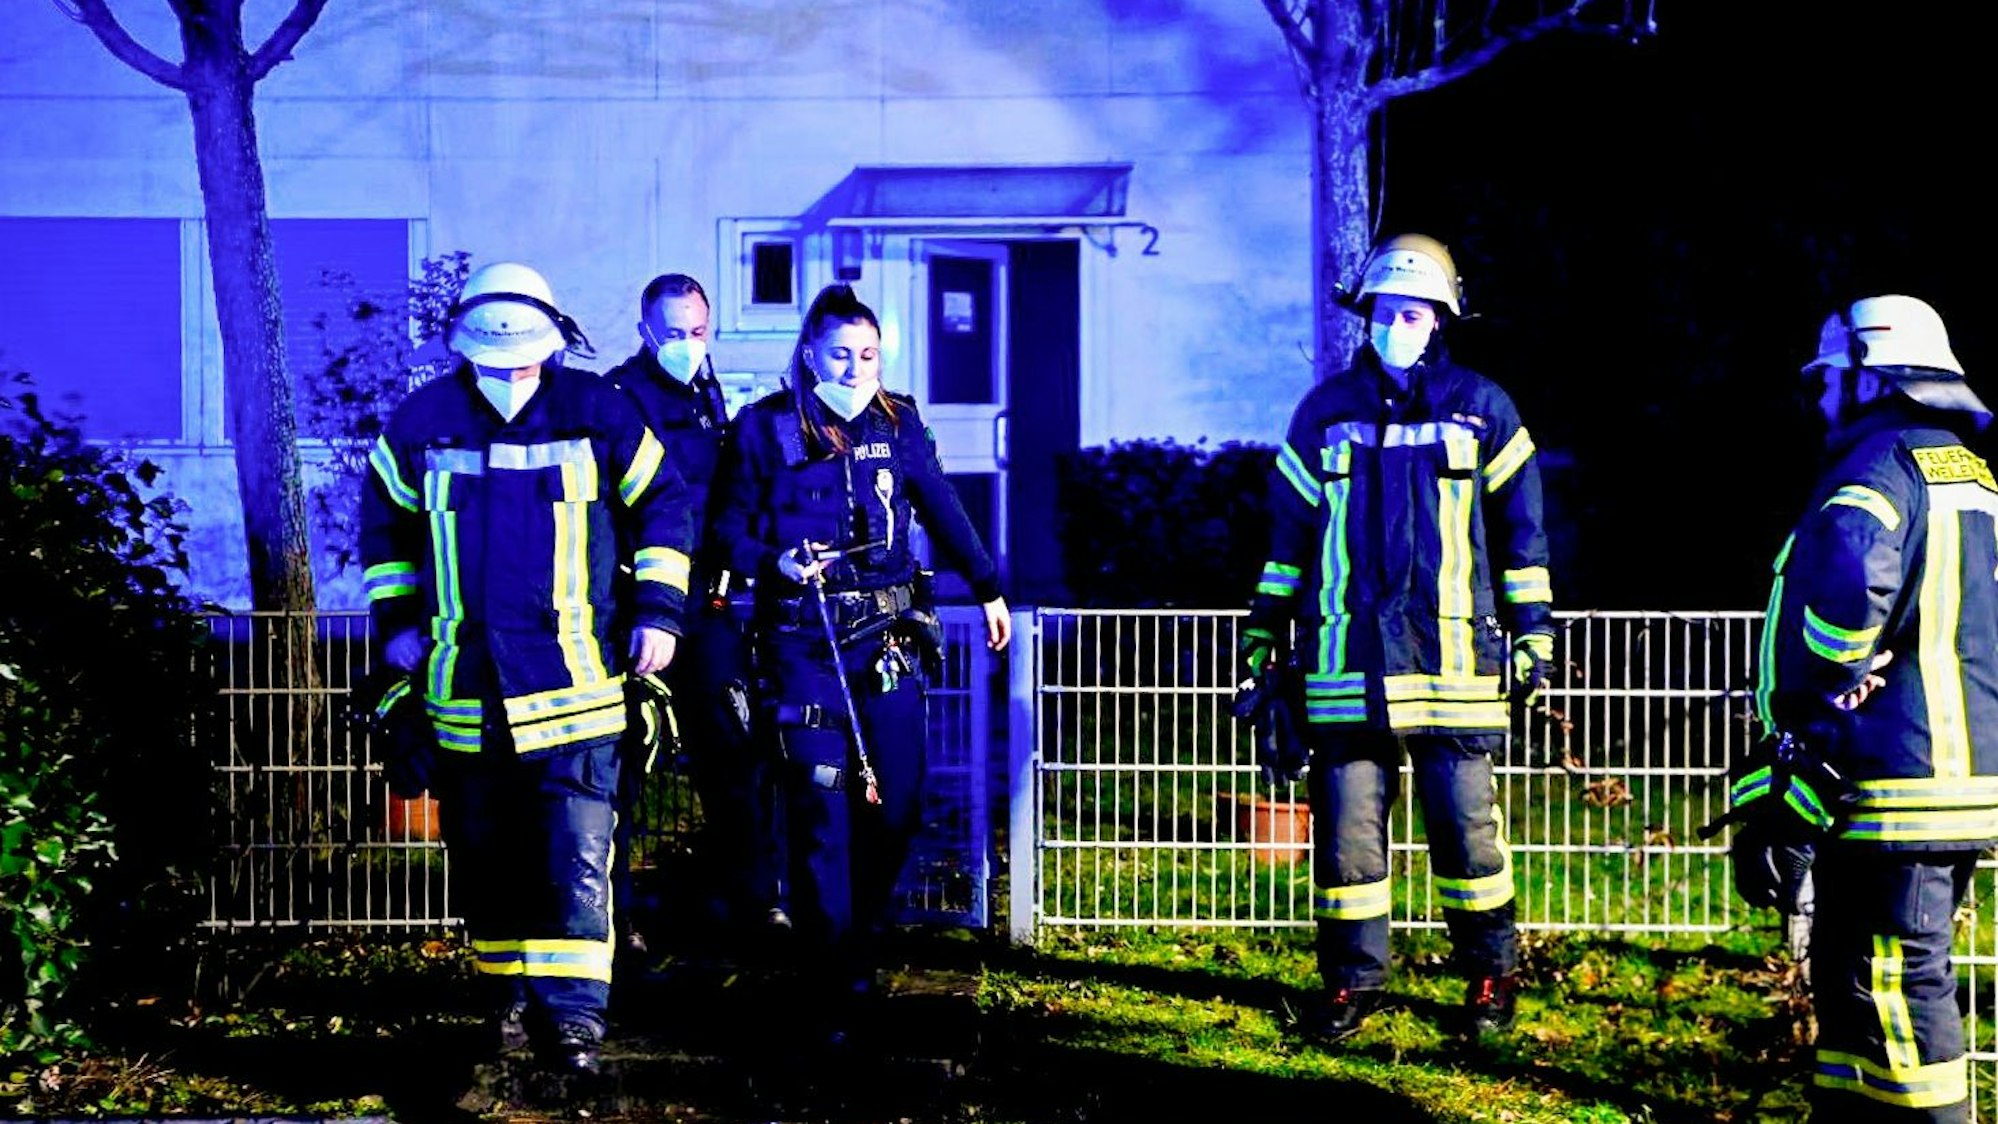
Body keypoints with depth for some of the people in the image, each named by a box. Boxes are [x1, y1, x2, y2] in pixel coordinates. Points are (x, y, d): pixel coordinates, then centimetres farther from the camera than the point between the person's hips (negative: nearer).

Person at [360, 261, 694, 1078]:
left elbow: (664, 504, 6)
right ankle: (509, 996, 26)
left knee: (577, 851, -10)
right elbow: (383, 520, 16)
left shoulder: (595, 413, -3)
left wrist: (658, 612, 0)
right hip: (465, 681, 3)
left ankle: (572, 1016, -8)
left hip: (573, 678, -3)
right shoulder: (423, 421, 2)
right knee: (483, 854, 11)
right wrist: (396, 620, 10)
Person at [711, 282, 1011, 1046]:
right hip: (804, 643, -3)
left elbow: (943, 510, 17)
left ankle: (858, 946, 27)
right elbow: (731, 525, 2)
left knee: (896, 804, 1)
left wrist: (988, 589, 19)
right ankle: (830, 992, 3)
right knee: (820, 813, -5)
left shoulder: (897, 422, 10)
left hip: (888, 635, 3)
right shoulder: (766, 427, 1)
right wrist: (775, 562, -17)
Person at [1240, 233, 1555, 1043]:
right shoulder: (1326, 412, 10)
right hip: (1346, 663, 2)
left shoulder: (1479, 409, 6)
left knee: (1467, 828, 2)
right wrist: (1263, 636, 12)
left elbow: (1519, 529, 9)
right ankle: (1351, 978, 16)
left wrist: (1533, 634, 6)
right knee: (1346, 828, 4)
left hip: (1452, 661, -1)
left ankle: (1490, 975, 19)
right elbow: (1287, 530, 14)